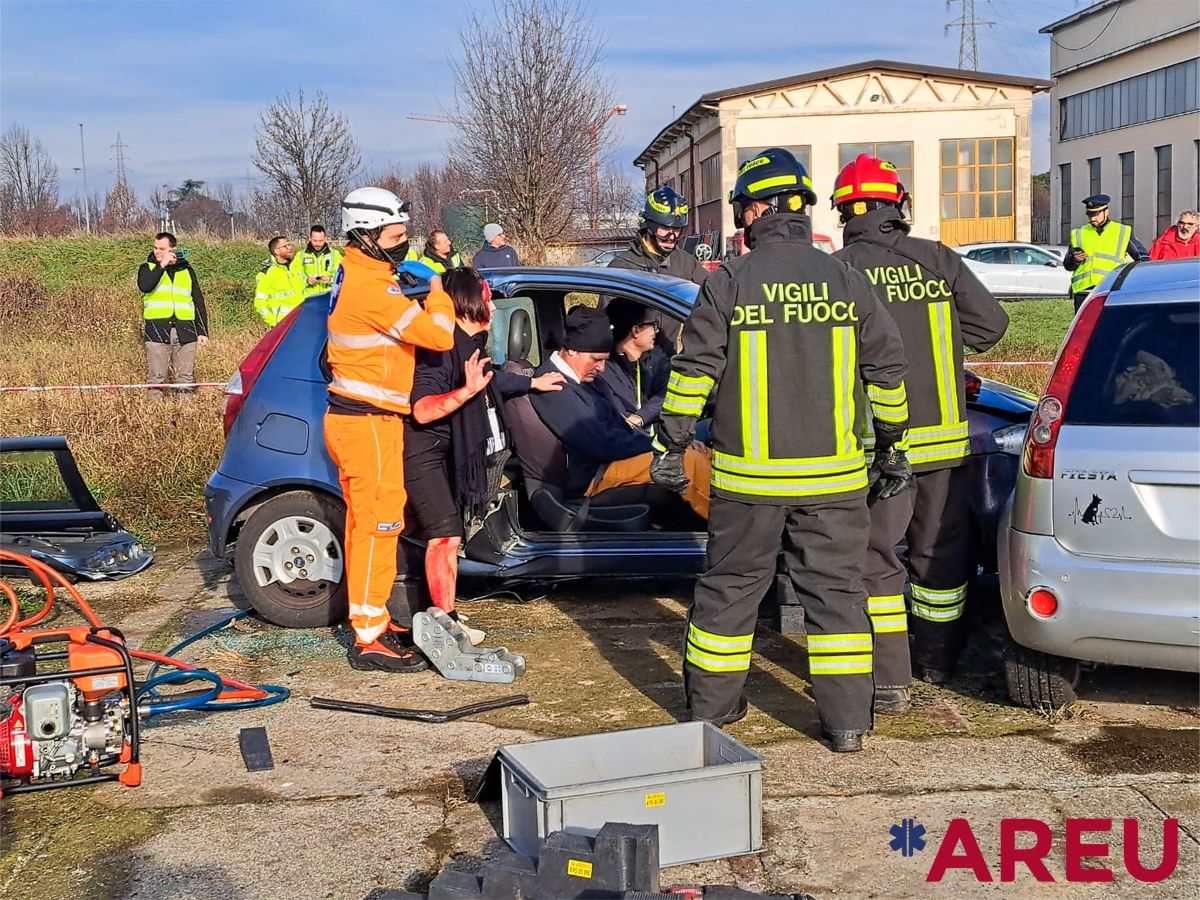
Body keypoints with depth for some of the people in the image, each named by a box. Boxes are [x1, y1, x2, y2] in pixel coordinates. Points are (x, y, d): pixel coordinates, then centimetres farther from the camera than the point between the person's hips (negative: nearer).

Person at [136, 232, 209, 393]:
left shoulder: (186, 270, 15)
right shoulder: (147, 268, 9)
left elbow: (199, 302, 15)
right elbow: (144, 286, -15)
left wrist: (202, 331, 8)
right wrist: (162, 265, -13)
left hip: (185, 332, 2)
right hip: (157, 331, -2)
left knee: (186, 379, 3)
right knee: (156, 378, -5)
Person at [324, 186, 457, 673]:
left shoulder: (353, 277, 13)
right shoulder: (373, 289, -20)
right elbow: (438, 335, -22)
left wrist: (424, 297, 2)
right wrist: (437, 291, -5)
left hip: (350, 418, 11)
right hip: (369, 423, -11)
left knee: (365, 526, 17)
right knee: (379, 526, -7)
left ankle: (371, 620, 28)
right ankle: (370, 640, -2)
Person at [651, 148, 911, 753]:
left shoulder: (729, 282, -5)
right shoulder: (847, 280, 3)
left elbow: (694, 371, -7)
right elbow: (888, 368, 8)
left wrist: (671, 445, 2)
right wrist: (892, 447, 18)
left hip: (748, 476, -1)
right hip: (832, 476, 2)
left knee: (730, 587, 12)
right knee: (836, 589, 9)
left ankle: (710, 704, 24)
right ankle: (847, 721, 11)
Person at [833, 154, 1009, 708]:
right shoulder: (939, 260, 2)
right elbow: (990, 324, 4)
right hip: (944, 435, 4)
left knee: (875, 557, 4)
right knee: (941, 549, 18)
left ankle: (889, 682, 1)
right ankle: (937, 659, 33)